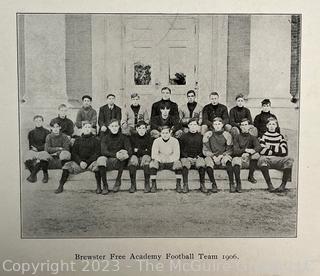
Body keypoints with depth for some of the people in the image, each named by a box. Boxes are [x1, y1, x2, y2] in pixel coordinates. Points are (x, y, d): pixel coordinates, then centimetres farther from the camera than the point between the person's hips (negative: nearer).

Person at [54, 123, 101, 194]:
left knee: (97, 165, -34)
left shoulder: (95, 140, 6)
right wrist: (80, 162, -12)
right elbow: (73, 153, 7)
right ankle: (61, 187, -10)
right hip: (79, 162, 3)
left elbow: (97, 154, -2)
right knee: (67, 165, -20)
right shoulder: (78, 140, 13)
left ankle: (99, 187, -22)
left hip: (91, 162, -2)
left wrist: (87, 162, -14)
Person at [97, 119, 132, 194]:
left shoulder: (123, 137, 3)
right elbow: (103, 151, -12)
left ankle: (118, 181, -20)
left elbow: (129, 150, -8)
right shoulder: (105, 138, 4)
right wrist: (115, 155, -31)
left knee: (123, 154, -32)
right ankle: (105, 186, -22)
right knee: (101, 159, -32)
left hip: (120, 162, 0)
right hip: (108, 161, 0)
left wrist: (126, 154, -35)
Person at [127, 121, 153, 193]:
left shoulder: (148, 137, 1)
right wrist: (143, 151, -8)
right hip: (135, 156, 1)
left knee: (146, 158, -33)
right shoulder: (133, 137, 2)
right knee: (133, 160, -31)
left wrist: (138, 150, -8)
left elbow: (149, 152, -3)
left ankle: (147, 184, -25)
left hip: (146, 156, -1)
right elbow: (131, 151, -2)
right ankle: (133, 185, -23)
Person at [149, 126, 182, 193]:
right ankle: (153, 185, -18)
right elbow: (154, 155, -8)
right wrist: (161, 160, -22)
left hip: (171, 161, 0)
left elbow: (176, 155, -10)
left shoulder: (175, 141, -7)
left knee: (178, 163, -30)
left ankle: (178, 185, -20)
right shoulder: (156, 141, -5)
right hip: (160, 162, 0)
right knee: (153, 164, -29)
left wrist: (169, 159, -23)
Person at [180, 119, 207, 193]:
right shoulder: (184, 136, 10)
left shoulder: (200, 137, 12)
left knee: (201, 165, -32)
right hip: (186, 157, 0)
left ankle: (202, 185, -20)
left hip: (198, 157, 0)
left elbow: (203, 149, 11)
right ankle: (185, 185, -26)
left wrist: (198, 156, -5)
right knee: (185, 165, -33)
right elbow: (181, 149, 9)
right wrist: (187, 157, -6)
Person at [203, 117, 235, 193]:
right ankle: (213, 184, -16)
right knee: (208, 162, -33)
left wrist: (221, 155, -10)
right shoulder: (208, 135, 3)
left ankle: (232, 184, -24)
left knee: (227, 160, -34)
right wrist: (213, 156, -13)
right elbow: (205, 150, 1)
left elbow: (229, 150, 6)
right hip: (211, 156, 0)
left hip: (223, 156, 0)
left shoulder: (227, 135, 4)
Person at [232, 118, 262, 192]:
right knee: (236, 160, -36)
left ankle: (251, 176, -16)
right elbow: (235, 151, -6)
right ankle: (238, 184, -32)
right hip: (239, 158, -1)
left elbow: (259, 147, -9)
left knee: (256, 155, -30)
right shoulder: (237, 138, 9)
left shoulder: (252, 137, 12)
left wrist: (247, 154, -30)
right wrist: (245, 150, -27)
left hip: (249, 160, 1)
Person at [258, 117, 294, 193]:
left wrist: (270, 148, 0)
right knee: (262, 159, -35)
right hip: (267, 160, -2)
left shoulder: (280, 137, 17)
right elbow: (261, 151, -6)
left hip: (279, 161, 2)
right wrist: (277, 152, -1)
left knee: (289, 160, -28)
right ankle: (269, 185, -25)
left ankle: (283, 185, -18)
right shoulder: (263, 136, 11)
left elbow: (284, 151, 3)